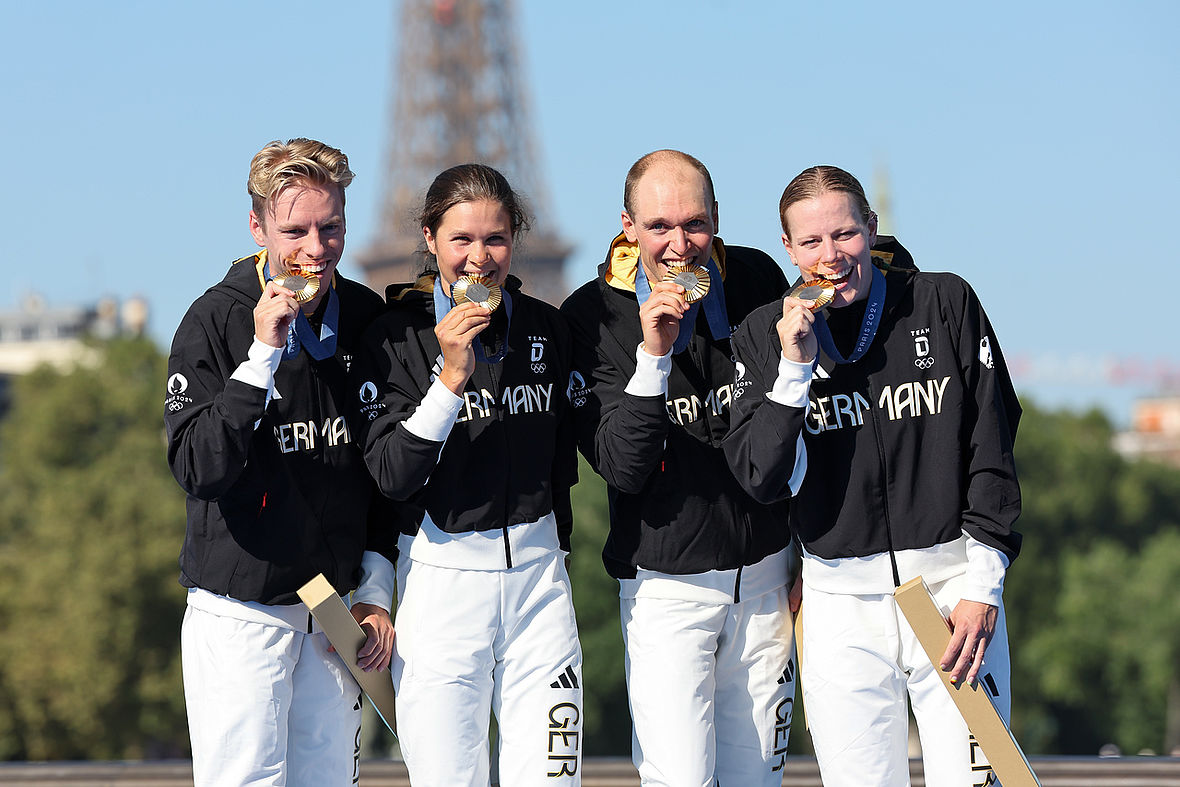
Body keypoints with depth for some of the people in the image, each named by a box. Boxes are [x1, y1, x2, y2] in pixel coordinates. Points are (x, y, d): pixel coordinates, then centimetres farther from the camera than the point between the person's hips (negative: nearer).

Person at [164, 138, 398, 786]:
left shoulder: (366, 317, 5)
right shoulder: (215, 321, -10)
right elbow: (196, 466, -19)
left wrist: (376, 588, 9)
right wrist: (263, 355, -24)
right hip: (240, 610, -5)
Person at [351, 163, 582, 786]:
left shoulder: (546, 330, 7)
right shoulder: (395, 338, -6)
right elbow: (389, 475, -14)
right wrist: (450, 379, -22)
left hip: (537, 572, 3)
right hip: (441, 575, -3)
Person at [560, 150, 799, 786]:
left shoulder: (757, 279, -1)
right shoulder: (592, 317, -11)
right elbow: (622, 469, -18)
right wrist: (653, 354, -30)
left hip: (764, 571, 4)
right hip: (666, 583, -4)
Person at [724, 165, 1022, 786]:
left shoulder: (946, 304, 0)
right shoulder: (765, 335, 3)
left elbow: (992, 448, 1)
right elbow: (758, 479, -5)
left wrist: (982, 585, -5)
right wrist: (794, 368, -15)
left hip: (953, 586, -1)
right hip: (841, 600, 1)